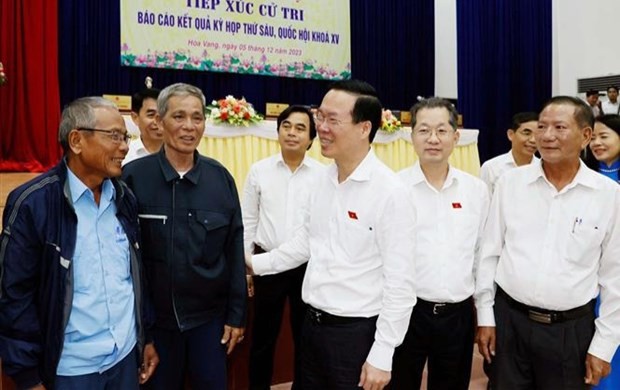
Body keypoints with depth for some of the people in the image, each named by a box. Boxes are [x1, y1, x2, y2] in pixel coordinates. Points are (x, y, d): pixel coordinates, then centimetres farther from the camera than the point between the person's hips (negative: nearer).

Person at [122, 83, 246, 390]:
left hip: (210, 315, 2)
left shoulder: (220, 177, -3)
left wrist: (236, 314, 2)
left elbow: (234, 248, 1)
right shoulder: (133, 177, -10)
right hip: (153, 317, -1)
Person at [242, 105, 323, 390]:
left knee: (305, 338, 15)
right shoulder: (259, 170, 0)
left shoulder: (323, 175, -4)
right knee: (262, 338, 14)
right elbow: (247, 221, 4)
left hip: (308, 265, 0)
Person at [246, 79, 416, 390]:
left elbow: (400, 284, -17)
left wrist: (381, 356, -16)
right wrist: (256, 263, 12)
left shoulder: (389, 191, -18)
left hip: (356, 332, -6)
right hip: (313, 324, 7)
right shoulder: (324, 178, 4)